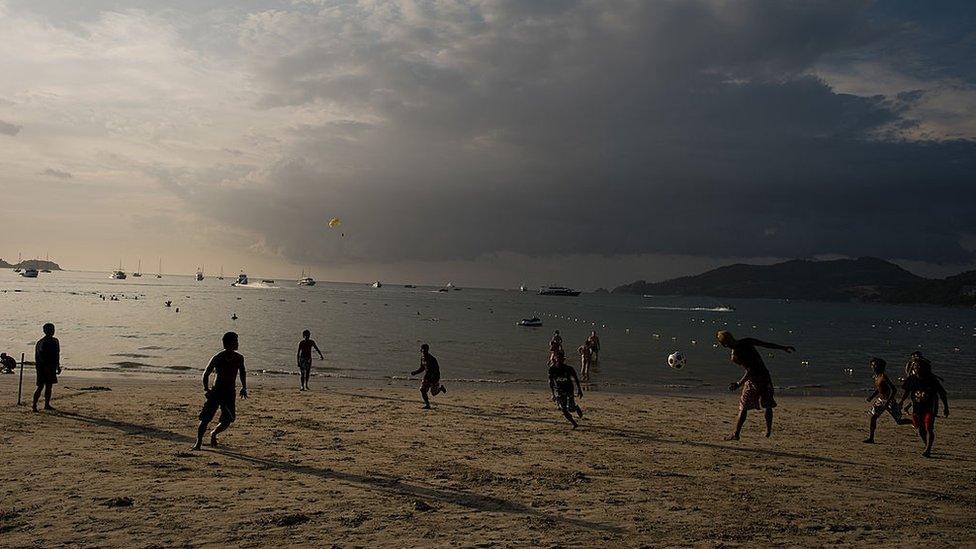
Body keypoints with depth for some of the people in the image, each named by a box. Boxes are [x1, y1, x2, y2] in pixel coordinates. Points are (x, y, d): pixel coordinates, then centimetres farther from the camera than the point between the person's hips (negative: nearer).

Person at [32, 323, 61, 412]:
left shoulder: (55, 341, 12)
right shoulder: (41, 342, -12)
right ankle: (34, 405, -4)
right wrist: (46, 367, -23)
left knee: (49, 386, 11)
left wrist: (58, 367, 18)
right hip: (43, 367, -8)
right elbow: (40, 356, -17)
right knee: (40, 386, -9)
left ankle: (47, 404, 19)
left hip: (51, 367, 8)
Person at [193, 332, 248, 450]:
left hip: (230, 393, 3)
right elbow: (206, 374, -2)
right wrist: (206, 389, -12)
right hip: (216, 391, -2)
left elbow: (242, 373, 18)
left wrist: (244, 388, 10)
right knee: (205, 419, -7)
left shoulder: (239, 358, 0)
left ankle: (213, 434, 25)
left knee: (227, 421, -4)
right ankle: (198, 442, 10)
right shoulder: (217, 358, -11)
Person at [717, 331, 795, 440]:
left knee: (743, 407, 6)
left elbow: (750, 370, -21)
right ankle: (769, 431, 24)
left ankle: (736, 434, 8)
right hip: (765, 375, 5)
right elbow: (767, 344, 2)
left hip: (753, 380, -5)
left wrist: (739, 383, -18)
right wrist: (783, 348, 12)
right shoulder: (747, 341, -2)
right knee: (767, 405, 19)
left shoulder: (735, 356, -17)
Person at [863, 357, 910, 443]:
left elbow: (894, 390, -23)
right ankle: (871, 438, 4)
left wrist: (888, 402, -27)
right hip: (881, 400, 8)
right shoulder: (876, 377, 5)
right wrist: (871, 396, 7)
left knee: (899, 421, 2)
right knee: (873, 417, -1)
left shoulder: (884, 376, -21)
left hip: (889, 400, -8)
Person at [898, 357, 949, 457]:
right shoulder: (912, 379, -1)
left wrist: (946, 407, -1)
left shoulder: (932, 380, -11)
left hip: (930, 408, -4)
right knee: (921, 430, 9)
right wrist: (902, 401, 2)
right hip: (917, 408, 4)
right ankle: (928, 448, 28)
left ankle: (928, 450, -11)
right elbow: (906, 391, 13)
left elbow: (942, 394, -2)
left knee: (929, 428, -14)